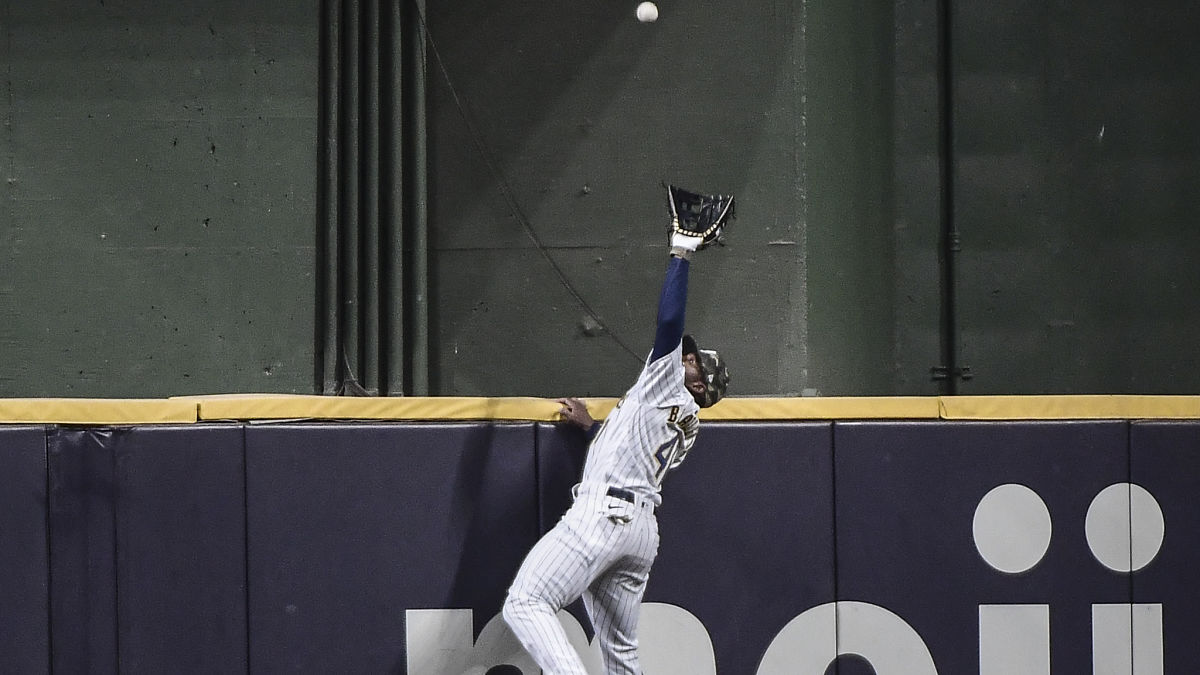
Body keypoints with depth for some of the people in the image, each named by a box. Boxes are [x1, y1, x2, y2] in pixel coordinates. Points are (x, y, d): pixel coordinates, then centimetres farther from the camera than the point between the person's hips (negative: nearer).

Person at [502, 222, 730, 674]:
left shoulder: (668, 384, 4)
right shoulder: (688, 427, 28)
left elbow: (669, 321, -11)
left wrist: (681, 254, -4)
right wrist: (592, 425, 50)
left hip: (604, 512, -10)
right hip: (642, 526, 10)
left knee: (525, 605, -18)